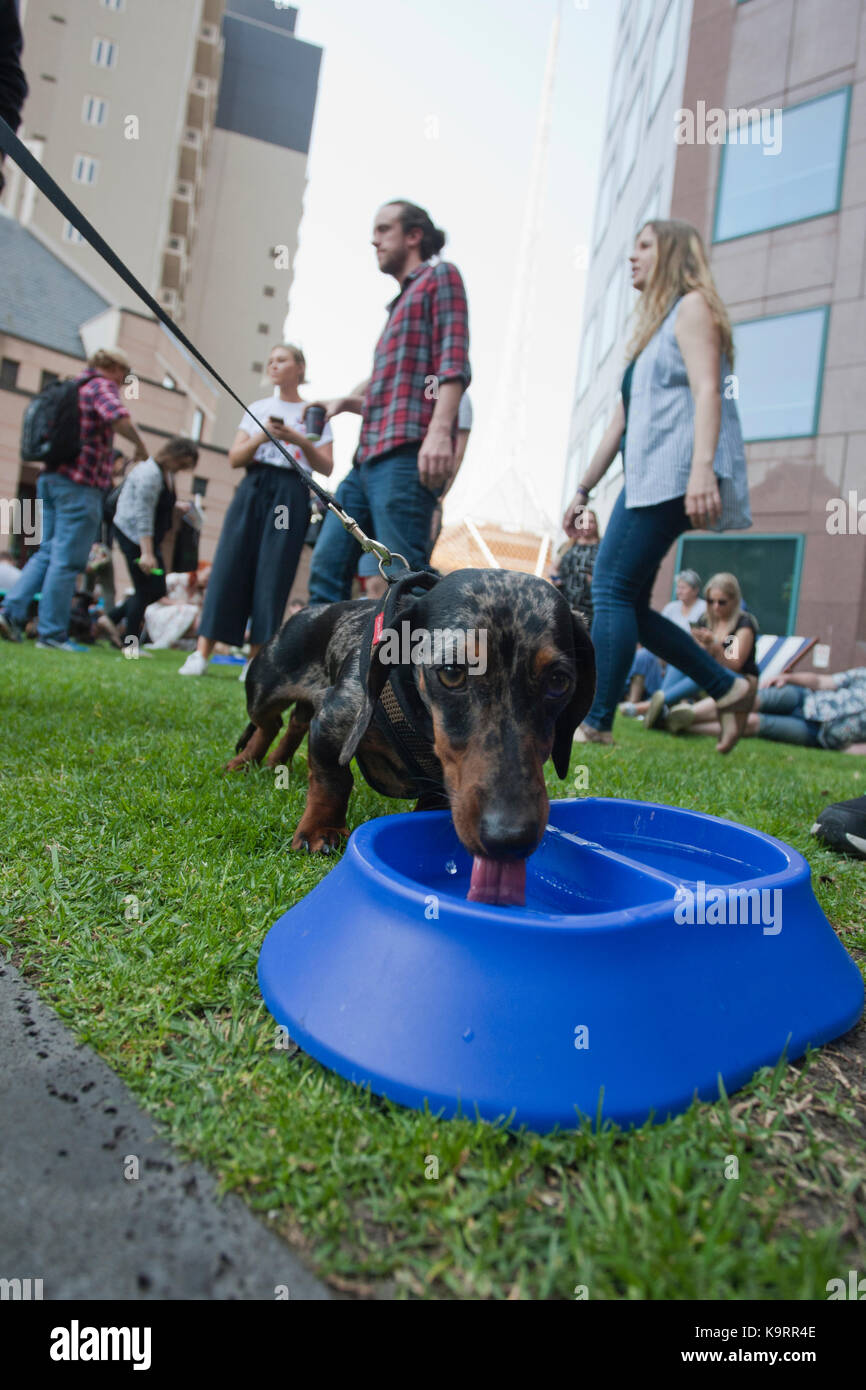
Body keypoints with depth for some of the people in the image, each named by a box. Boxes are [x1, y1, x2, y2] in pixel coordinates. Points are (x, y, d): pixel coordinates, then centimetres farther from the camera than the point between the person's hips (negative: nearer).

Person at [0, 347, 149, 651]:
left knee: (47, 552, 16)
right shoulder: (103, 387, -6)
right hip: (80, 484, -8)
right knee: (67, 560, -5)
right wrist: (140, 445, -9)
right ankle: (52, 632, -2)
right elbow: (119, 419, -26)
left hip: (49, 478, 9)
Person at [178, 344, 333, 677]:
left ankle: (255, 661, -5)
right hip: (253, 488, 2)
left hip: (291, 494, -2)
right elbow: (235, 458, 11)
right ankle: (201, 653, -9)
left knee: (273, 573, -8)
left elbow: (326, 468, 4)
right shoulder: (257, 408, 19)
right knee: (229, 565, -7)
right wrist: (260, 437, -7)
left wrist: (301, 441, -12)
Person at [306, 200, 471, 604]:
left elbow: (454, 361, -8)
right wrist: (345, 402, 19)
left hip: (406, 454, -9)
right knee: (327, 568, 3)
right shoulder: (401, 302, 33)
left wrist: (440, 430, -22)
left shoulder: (439, 275, 8)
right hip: (369, 456, 9)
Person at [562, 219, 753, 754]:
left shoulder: (692, 307, 4)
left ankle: (595, 722, -16)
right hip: (646, 477, 9)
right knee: (627, 606, 2)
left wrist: (703, 467, -27)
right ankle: (728, 687, 7)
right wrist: (584, 490, 24)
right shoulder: (653, 328, 31)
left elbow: (707, 389, -12)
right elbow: (621, 420, 28)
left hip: (674, 473, -9)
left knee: (613, 589, -16)